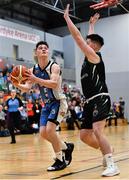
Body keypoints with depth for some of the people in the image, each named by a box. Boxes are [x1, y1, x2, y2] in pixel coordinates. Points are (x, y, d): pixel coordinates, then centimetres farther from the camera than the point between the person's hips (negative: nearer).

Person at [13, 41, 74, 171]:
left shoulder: (54, 67, -17)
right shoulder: (33, 70, 0)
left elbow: (54, 84, -33)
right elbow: (26, 88, -2)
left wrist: (35, 79, -44)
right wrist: (17, 84, -23)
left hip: (58, 102, -6)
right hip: (47, 104, 7)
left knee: (49, 129, -20)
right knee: (43, 133, 0)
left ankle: (60, 160, -2)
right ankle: (66, 147, 23)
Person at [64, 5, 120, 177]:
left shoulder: (94, 56, -5)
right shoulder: (89, 58, 19)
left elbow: (78, 37, -9)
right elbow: (89, 39, 38)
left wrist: (67, 17, -2)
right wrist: (91, 25, 49)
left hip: (100, 99, -10)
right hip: (91, 102, 10)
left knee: (97, 131, -23)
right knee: (84, 135, 8)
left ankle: (112, 165, -20)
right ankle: (107, 152, 27)